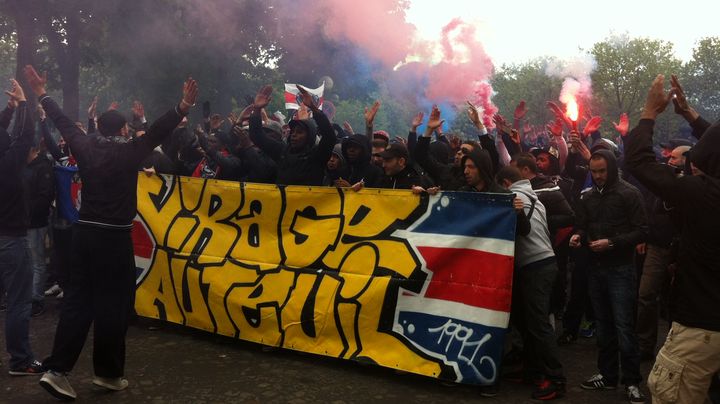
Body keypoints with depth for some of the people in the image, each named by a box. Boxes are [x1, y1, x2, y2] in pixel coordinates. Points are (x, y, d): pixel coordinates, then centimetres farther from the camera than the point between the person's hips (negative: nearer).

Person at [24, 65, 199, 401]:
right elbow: (158, 132, -15)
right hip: (114, 236, -5)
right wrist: (184, 107, -19)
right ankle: (108, 372, 14)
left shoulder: (86, 148, 4)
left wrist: (42, 94, 31)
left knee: (77, 299, 10)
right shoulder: (129, 152, -9)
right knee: (113, 303, 4)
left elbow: (64, 123, 17)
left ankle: (57, 369, 8)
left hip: (85, 232, 5)